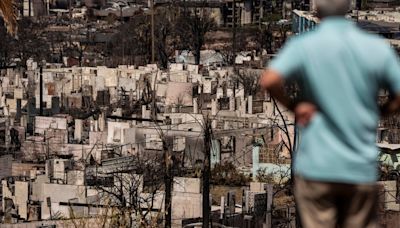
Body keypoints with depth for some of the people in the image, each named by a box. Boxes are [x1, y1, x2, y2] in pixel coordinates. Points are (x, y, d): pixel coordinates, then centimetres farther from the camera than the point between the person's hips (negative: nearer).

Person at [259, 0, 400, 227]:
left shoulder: (303, 46, -7)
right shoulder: (379, 48, -1)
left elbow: (269, 80, -23)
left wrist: (293, 106, -7)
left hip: (316, 166, -2)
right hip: (362, 169, 2)